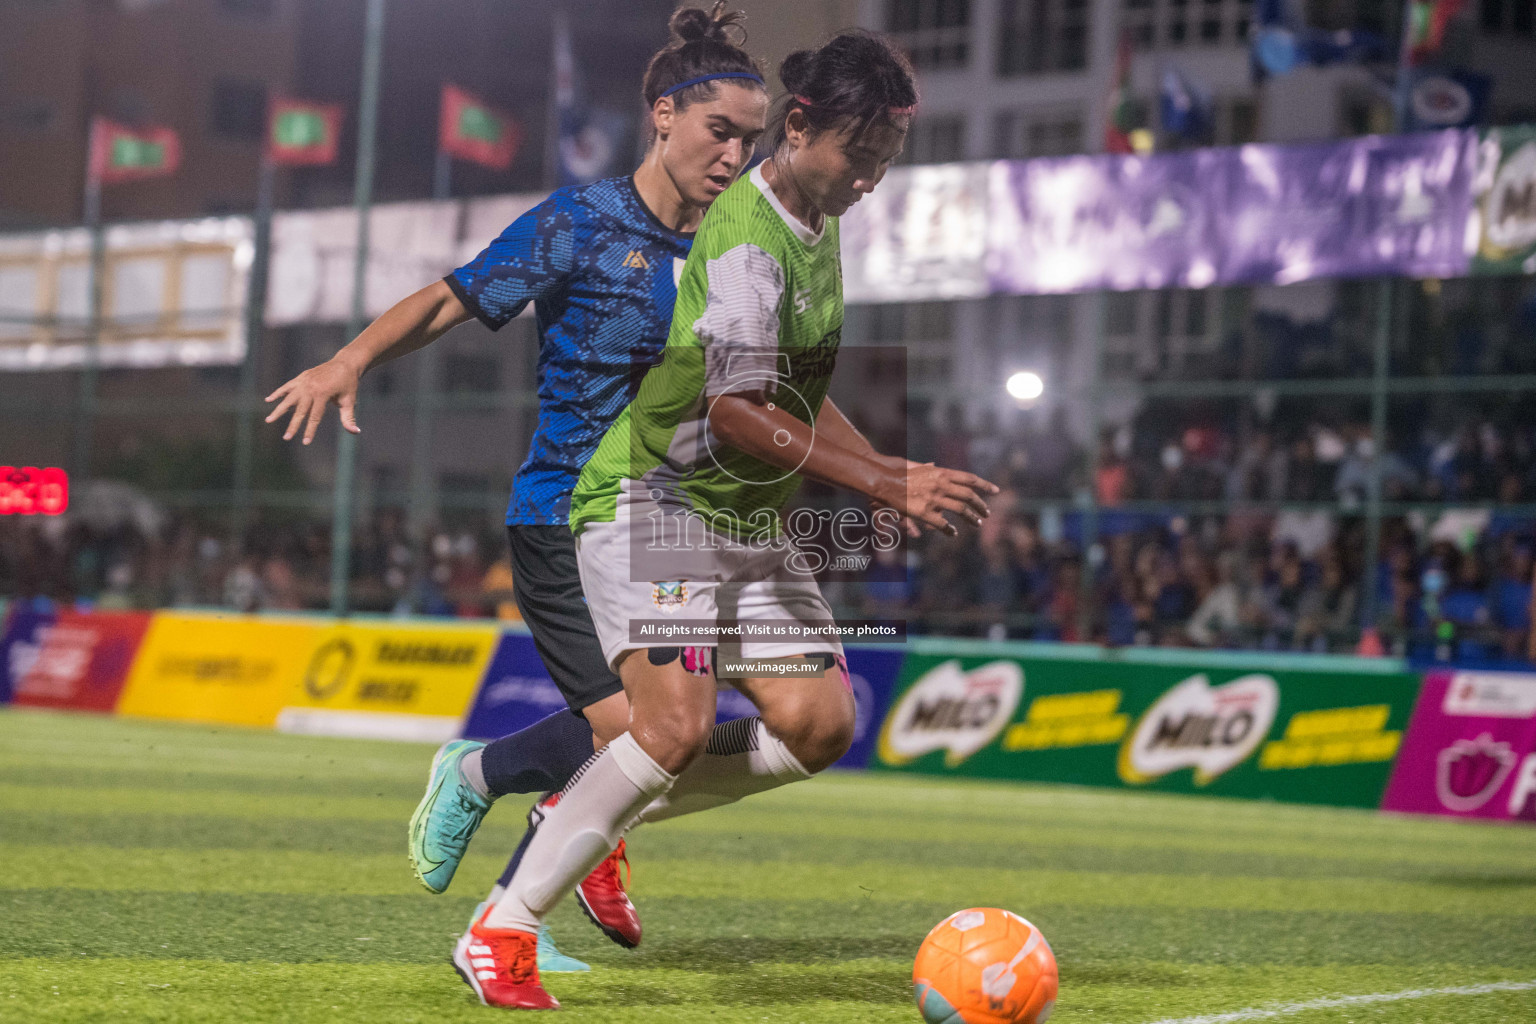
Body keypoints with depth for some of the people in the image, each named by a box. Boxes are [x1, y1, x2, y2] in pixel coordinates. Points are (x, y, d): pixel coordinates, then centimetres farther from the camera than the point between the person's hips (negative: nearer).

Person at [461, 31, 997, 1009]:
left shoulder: (816, 232, 12)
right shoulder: (747, 234, -19)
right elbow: (737, 410, -26)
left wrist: (891, 471, 10)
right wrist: (884, 484, -26)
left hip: (752, 517, 9)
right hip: (656, 501, -9)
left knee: (818, 724, -3)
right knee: (677, 724, -22)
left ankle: (594, 814, 13)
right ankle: (503, 930, -11)